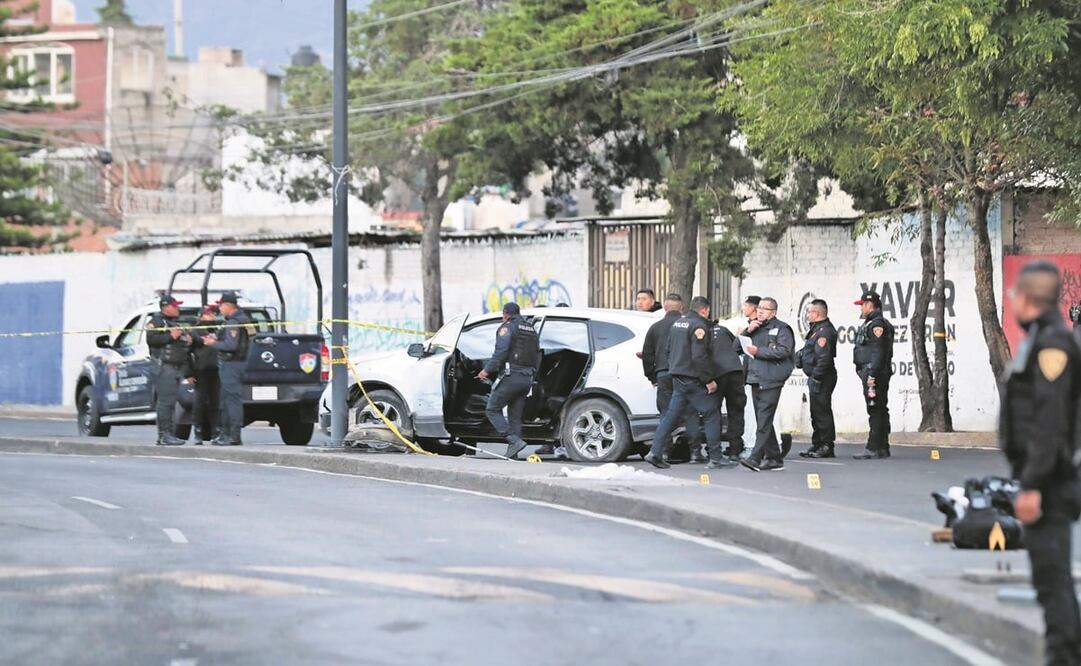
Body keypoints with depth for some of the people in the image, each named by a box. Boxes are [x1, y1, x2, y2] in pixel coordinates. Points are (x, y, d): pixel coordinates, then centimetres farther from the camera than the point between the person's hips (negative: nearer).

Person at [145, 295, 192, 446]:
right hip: (163, 367, -10)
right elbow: (151, 339, -19)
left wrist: (187, 341, 17)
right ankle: (164, 435, -16)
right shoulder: (156, 321, -4)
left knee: (171, 402, 10)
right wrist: (171, 336, -20)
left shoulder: (175, 323, 25)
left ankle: (169, 434, 14)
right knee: (166, 400, -14)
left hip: (176, 366, 10)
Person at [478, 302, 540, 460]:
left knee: (492, 410, -2)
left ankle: (514, 441, -17)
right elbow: (537, 357, 21)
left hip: (511, 377, -8)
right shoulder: (532, 330, 21)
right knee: (515, 416, 10)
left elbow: (500, 352, -16)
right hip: (527, 379, 8)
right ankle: (512, 454, 4)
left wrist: (488, 370, -10)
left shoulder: (508, 328, -4)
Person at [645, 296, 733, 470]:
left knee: (672, 414, 10)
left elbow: (669, 350, 21)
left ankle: (655, 452, 2)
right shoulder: (698, 326, -14)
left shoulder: (677, 324, 15)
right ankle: (716, 457, -2)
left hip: (678, 378, 9)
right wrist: (709, 380, -16)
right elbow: (699, 356, -21)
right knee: (711, 415, -2)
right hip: (693, 379, -9)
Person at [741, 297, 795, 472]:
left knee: (764, 421, -13)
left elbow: (783, 351, -16)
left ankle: (756, 458, -18)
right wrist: (748, 331, 2)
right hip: (755, 380, 8)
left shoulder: (781, 329, -2)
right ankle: (775, 458, 16)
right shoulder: (756, 328, 22)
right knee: (763, 421, 10)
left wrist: (758, 351, -14)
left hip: (771, 381, -8)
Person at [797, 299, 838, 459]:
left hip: (822, 379, -11)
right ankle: (817, 445, 23)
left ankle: (827, 447, -5)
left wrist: (816, 378, -24)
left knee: (822, 412, -8)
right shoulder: (817, 329, 17)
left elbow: (824, 358, -24)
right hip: (815, 377, 11)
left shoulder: (824, 332, -18)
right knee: (816, 413, 16)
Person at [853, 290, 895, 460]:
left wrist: (872, 375, -23)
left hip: (875, 373, -11)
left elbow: (878, 352, -20)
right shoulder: (871, 324, 20)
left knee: (876, 411, -10)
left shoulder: (877, 324, -13)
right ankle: (882, 448, 16)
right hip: (870, 373, 11)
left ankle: (873, 449, -12)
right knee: (880, 411, 12)